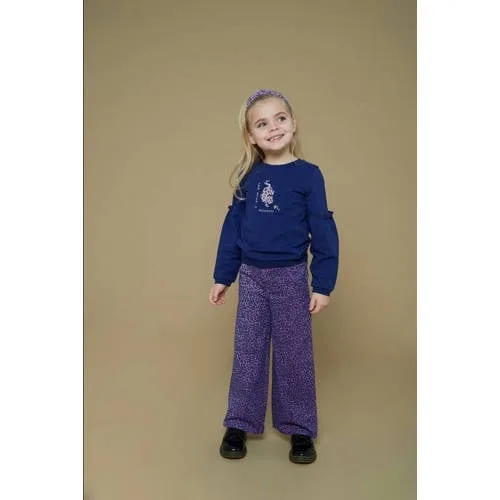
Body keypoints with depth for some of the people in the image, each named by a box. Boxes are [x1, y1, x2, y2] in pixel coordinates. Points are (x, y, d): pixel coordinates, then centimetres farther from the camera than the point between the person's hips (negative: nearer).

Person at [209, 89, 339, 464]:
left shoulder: (308, 174, -7)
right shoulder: (248, 177, 2)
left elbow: (323, 232, -6)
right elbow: (232, 226, 7)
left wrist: (323, 285, -8)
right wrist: (223, 276, 8)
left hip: (291, 277, -2)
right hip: (251, 277, 3)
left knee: (294, 354, 8)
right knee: (247, 352, 10)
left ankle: (300, 430, 24)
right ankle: (240, 425, 26)